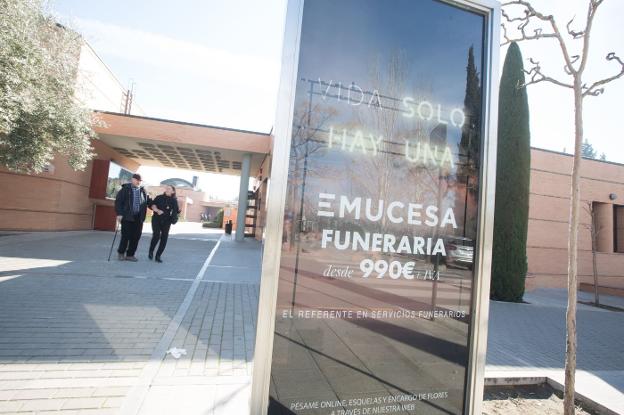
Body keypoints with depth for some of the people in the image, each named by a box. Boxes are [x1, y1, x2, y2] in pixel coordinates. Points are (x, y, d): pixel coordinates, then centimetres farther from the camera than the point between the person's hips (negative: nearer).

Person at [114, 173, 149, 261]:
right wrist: (119, 213, -11)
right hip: (127, 217, -4)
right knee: (126, 236, 0)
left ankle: (130, 255, 15)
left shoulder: (143, 191, 12)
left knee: (136, 237, 4)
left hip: (138, 218, 4)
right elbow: (118, 201, -4)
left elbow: (148, 201, 24)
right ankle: (121, 252, 21)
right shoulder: (125, 189, 0)